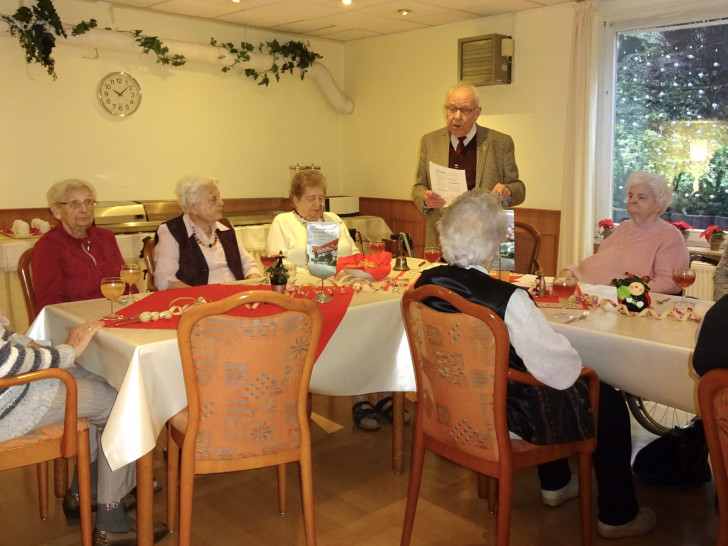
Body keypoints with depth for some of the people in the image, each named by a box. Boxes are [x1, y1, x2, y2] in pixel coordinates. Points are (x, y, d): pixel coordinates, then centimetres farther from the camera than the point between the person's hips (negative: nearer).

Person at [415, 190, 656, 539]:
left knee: (552, 392, 32)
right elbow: (562, 372, -26)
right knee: (608, 402, 15)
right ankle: (618, 516, 31)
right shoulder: (508, 300, -33)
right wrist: (571, 357, -2)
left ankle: (555, 485, 47)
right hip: (506, 418, -7)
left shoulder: (425, 283, -12)